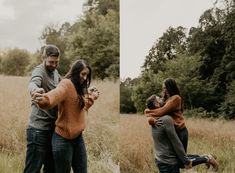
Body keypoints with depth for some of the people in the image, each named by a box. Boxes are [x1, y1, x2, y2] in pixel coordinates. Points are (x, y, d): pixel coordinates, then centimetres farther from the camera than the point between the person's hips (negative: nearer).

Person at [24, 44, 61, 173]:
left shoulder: (55, 72, 12)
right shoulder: (39, 71, -13)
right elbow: (32, 83, -35)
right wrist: (35, 89, -59)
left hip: (52, 128, 8)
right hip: (39, 129, -8)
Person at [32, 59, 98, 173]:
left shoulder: (79, 88, 12)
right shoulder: (66, 84, -15)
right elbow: (56, 94, -40)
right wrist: (44, 100, -59)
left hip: (78, 137, 8)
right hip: (63, 138, -8)